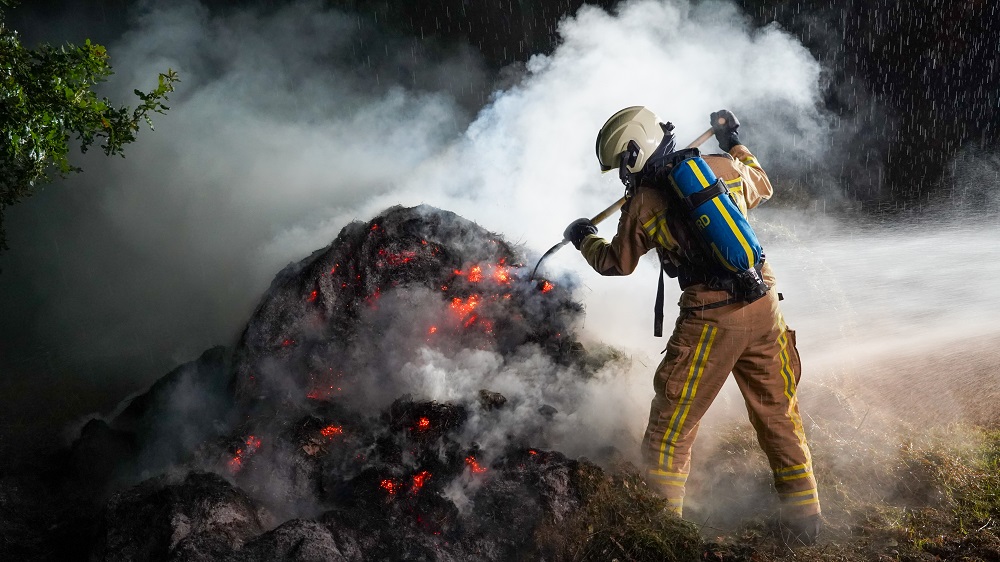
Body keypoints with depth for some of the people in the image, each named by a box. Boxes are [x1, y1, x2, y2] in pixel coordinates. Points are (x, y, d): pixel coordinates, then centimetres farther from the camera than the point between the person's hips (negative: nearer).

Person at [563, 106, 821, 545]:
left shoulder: (642, 205, -2)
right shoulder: (725, 166, 6)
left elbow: (615, 263, 14)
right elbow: (760, 187, 29)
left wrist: (584, 239, 34)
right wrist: (735, 144, 42)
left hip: (710, 319, -5)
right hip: (764, 305, 5)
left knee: (670, 429, 8)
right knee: (779, 414, 17)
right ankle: (803, 518, 25)